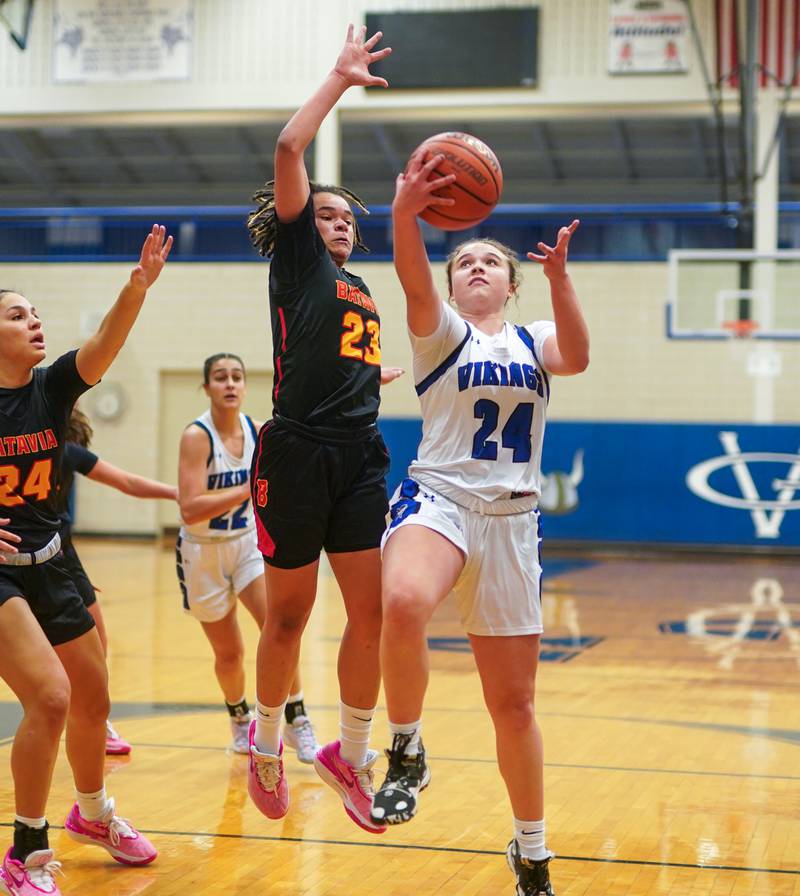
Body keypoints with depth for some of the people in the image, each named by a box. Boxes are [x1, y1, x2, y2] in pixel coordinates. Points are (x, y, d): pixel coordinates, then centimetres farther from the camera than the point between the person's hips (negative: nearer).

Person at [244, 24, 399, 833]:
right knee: (288, 615, 4)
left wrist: (386, 373, 38)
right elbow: (287, 150, -7)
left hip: (359, 457, 6)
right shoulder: (295, 257, 4)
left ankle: (349, 754, 12)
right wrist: (339, 80, -2)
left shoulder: (361, 290, 22)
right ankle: (266, 742, 25)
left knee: (372, 610, -2)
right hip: (298, 454, -6)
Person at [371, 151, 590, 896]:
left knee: (513, 703, 7)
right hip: (438, 499, -3)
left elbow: (576, 357, -13)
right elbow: (415, 285, -19)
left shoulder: (535, 340, 11)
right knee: (403, 603, -38)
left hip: (512, 521, 3)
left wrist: (558, 278, -29)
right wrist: (404, 217, -38)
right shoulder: (441, 333, 4)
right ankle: (406, 752, -16)